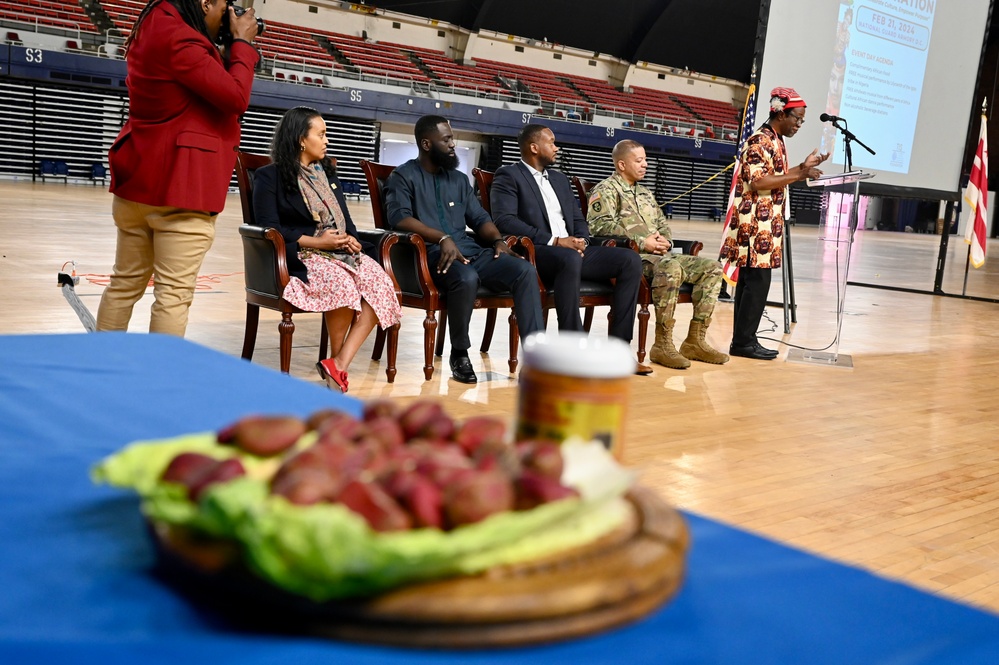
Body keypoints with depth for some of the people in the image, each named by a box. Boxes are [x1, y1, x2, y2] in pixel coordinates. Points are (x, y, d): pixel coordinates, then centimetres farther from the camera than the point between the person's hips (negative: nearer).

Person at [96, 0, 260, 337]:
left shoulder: (151, 31, 15)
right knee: (174, 293, -6)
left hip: (139, 179, 10)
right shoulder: (179, 38, -15)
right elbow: (236, 97, -14)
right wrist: (242, 42, -2)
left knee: (125, 284, 13)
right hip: (180, 186, -10)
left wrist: (227, 48, 14)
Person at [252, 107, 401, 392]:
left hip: (340, 252, 6)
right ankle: (336, 358, -15)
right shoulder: (270, 177, 2)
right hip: (299, 255, -6)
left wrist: (351, 238, -4)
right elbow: (270, 228, -8)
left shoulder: (328, 174, 22)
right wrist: (315, 242, -17)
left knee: (380, 283, -24)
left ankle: (339, 364, -28)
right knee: (339, 282, -37)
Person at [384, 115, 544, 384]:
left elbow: (479, 218, 20)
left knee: (525, 270, -20)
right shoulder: (404, 176, 5)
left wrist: (498, 240, -3)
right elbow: (399, 217, -12)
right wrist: (442, 238, -25)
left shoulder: (459, 179, 25)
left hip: (470, 251, 6)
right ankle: (459, 353, -15)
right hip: (432, 254, -6)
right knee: (467, 278, -39)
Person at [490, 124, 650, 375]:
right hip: (534, 253, -7)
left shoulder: (560, 179, 25)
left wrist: (580, 240, -3)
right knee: (570, 259, -40)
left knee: (630, 260, -13)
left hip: (571, 250, 8)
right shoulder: (508, 176, 1)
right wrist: (554, 241, -20)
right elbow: (505, 220, -14)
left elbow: (578, 219, 22)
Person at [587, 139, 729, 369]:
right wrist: (641, 242, -18)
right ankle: (663, 345, -31)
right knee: (670, 267, -38)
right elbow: (600, 226, -16)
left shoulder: (646, 194, 28)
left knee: (711, 268, -5)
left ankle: (695, 341, -7)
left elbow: (664, 225, 29)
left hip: (658, 255, 9)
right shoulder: (606, 190, 1)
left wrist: (665, 241, 2)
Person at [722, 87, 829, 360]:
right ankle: (744, 341, -3)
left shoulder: (776, 141, 17)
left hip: (766, 224, 10)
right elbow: (758, 182, -22)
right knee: (757, 282, -8)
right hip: (755, 223, -10)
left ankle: (743, 339, 13)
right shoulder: (759, 141, -13)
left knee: (749, 281, 9)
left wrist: (804, 166, 14)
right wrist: (800, 175, -21)